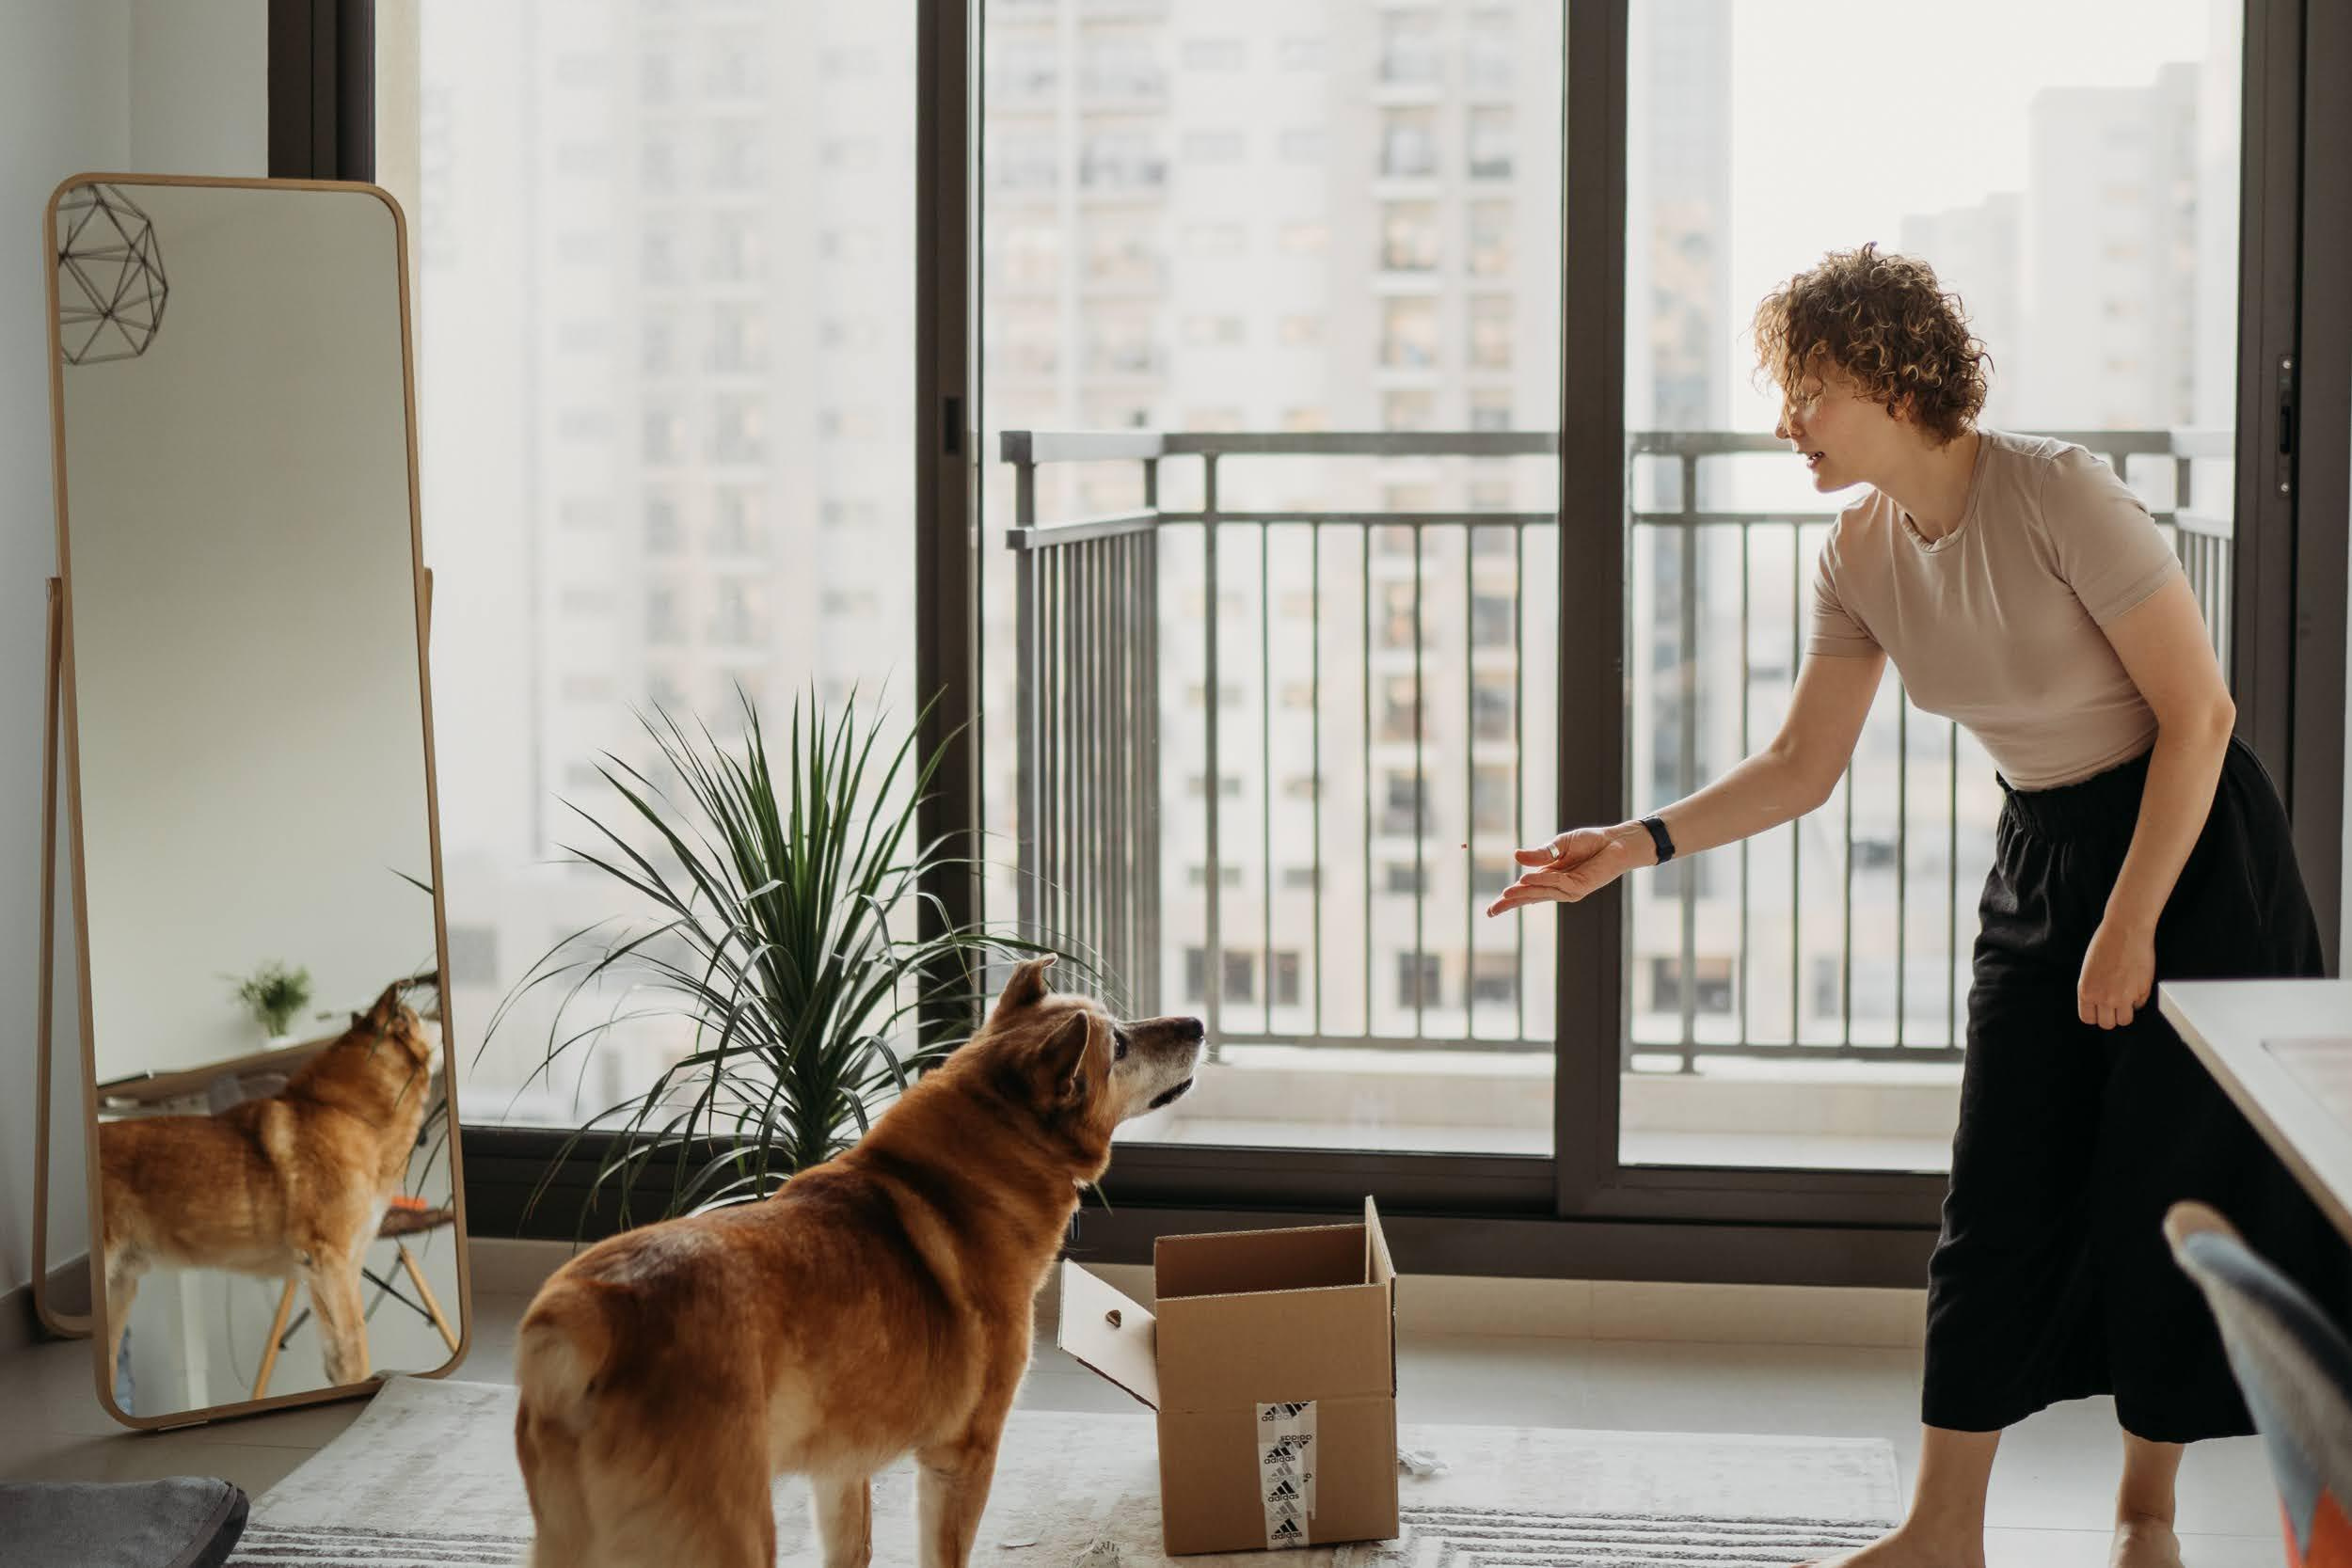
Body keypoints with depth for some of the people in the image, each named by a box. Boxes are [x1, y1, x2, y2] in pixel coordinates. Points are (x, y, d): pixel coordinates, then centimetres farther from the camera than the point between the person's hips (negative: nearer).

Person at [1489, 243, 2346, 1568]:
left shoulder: (2056, 493, -22)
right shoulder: (1864, 559, -2)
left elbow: (2197, 712, -19)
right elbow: (1801, 769, 3)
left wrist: (2130, 924, -18)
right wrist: (1638, 846, -9)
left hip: (2196, 839, -6)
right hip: (2042, 851, 6)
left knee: (2163, 1187, -1)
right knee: (2000, 1193, 3)